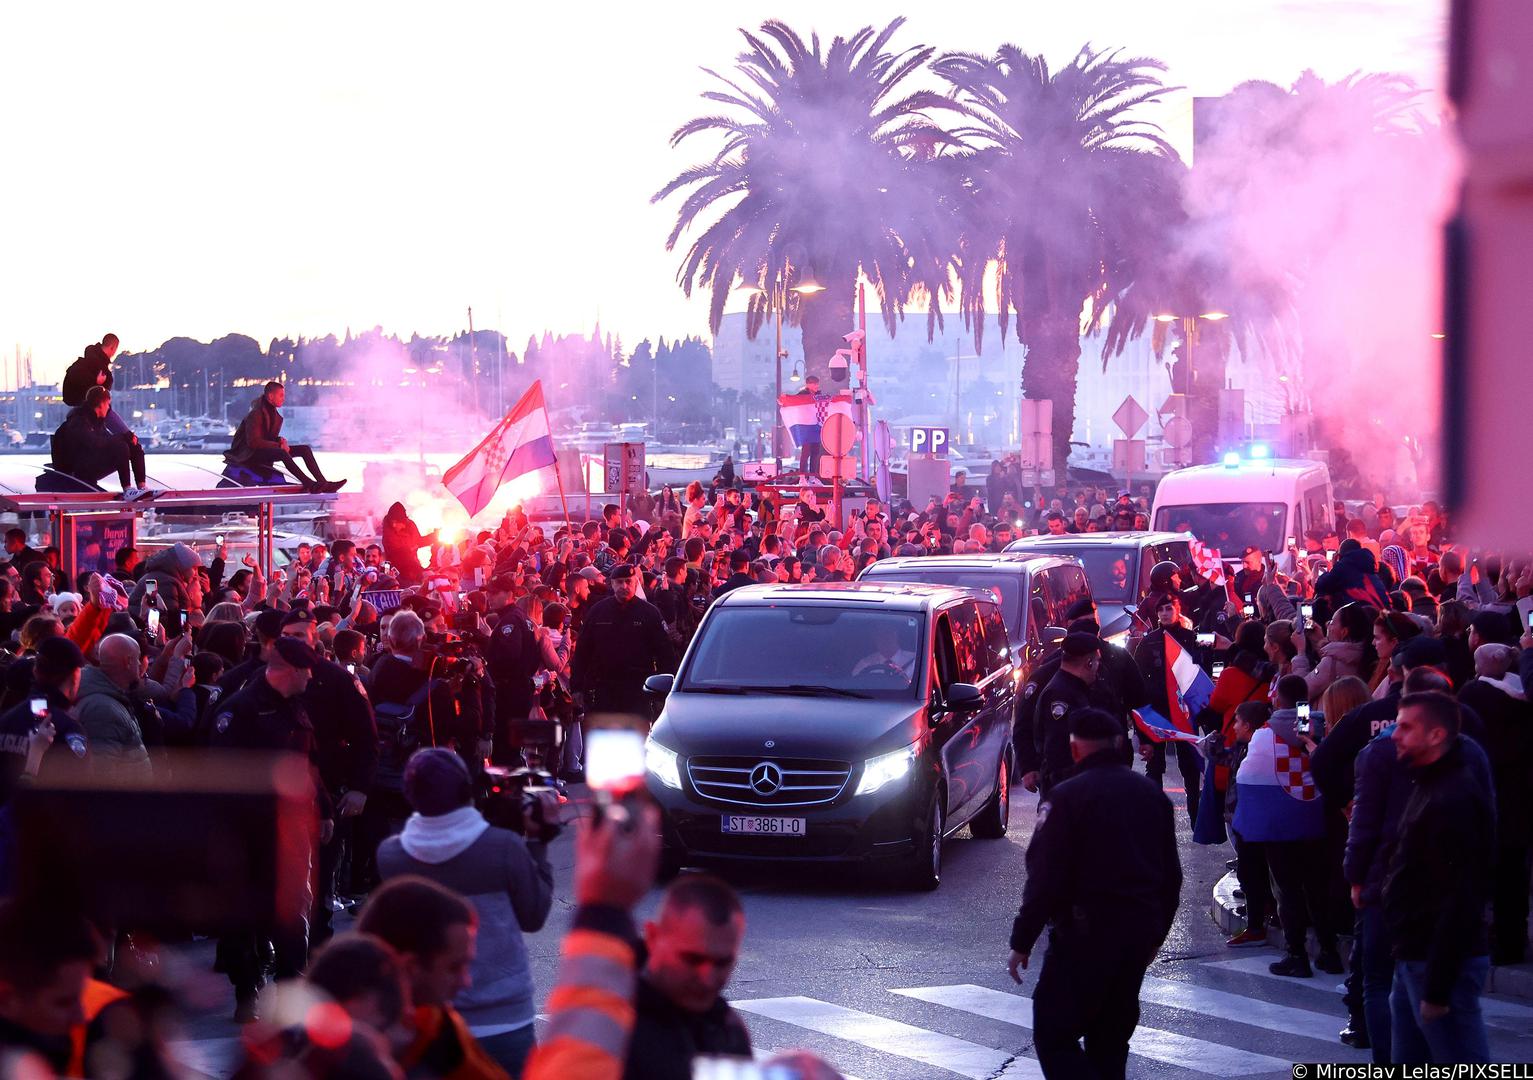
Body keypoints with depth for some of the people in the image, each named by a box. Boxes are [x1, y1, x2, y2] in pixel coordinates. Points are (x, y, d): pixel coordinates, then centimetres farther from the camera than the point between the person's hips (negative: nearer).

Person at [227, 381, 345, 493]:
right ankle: (309, 485, -44)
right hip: (249, 454, -9)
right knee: (282, 453, -36)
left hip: (266, 452, 9)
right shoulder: (256, 414, -16)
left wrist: (280, 440, -6)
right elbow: (253, 442, -24)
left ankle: (323, 483, -15)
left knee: (305, 449, -3)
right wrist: (279, 445, -23)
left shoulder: (275, 415, 10)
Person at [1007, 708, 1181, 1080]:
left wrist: (1022, 942, -7)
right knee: (1111, 1037, 17)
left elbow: (1045, 879, -14)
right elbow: (1171, 875, 16)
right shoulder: (1152, 794, 10)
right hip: (1140, 934, 7)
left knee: (1053, 1035, -2)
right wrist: (1156, 932, 27)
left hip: (1085, 935, -7)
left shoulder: (1066, 797, -11)